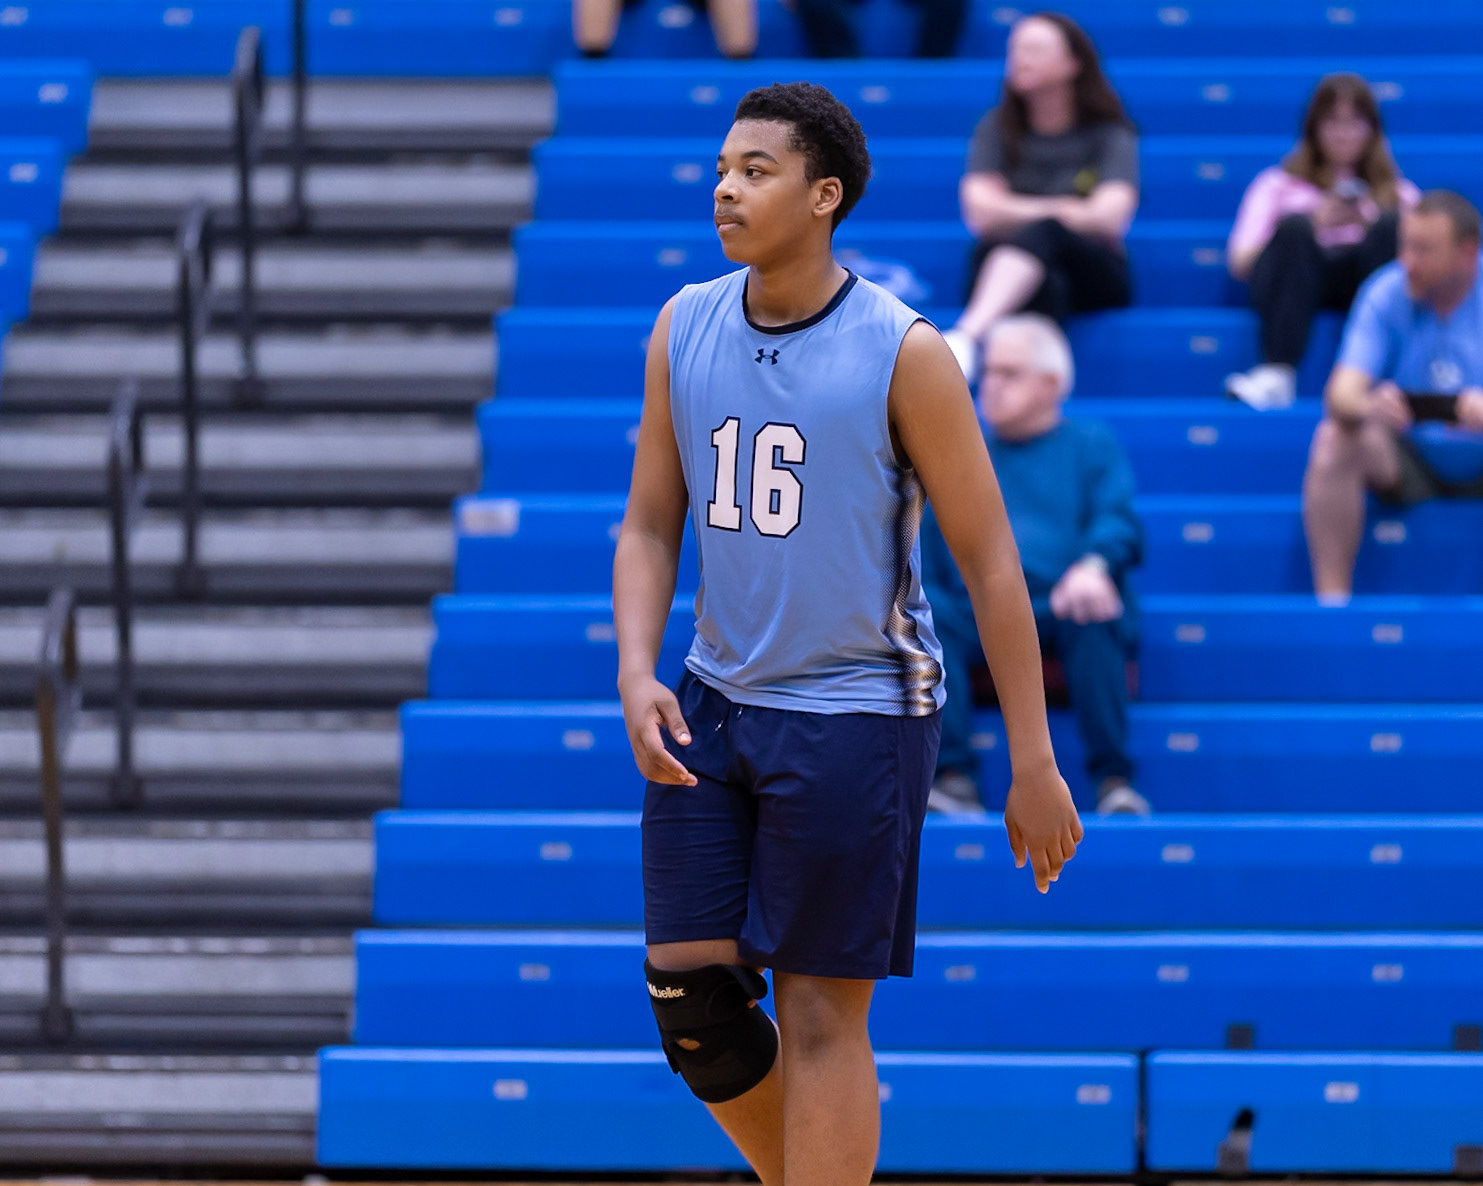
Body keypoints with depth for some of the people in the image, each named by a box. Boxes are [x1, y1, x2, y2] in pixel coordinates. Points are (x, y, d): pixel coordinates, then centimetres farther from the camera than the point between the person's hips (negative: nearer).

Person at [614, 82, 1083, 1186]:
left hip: (856, 713, -5)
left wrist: (1034, 764, -10)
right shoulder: (684, 329, 3)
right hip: (713, 705, 5)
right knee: (688, 994, 4)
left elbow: (990, 561, -9)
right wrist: (637, 673, -7)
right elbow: (651, 525, 11)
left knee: (821, 1013, -3)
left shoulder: (902, 351, -12)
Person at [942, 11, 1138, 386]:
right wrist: (1070, 210, -3)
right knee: (1045, 286, -37)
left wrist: (1016, 212, -4)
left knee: (1040, 233, -37)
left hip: (1091, 274, -2)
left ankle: (968, 334, -61)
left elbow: (1109, 218, -10)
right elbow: (981, 212, -2)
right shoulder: (997, 128, 14)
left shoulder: (1111, 134, 8)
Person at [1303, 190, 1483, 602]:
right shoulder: (1386, 294, -8)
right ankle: (1330, 600, -24)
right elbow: (1341, 394, -17)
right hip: (1411, 466, 2)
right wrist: (1367, 407, -43)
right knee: (1334, 439, -27)